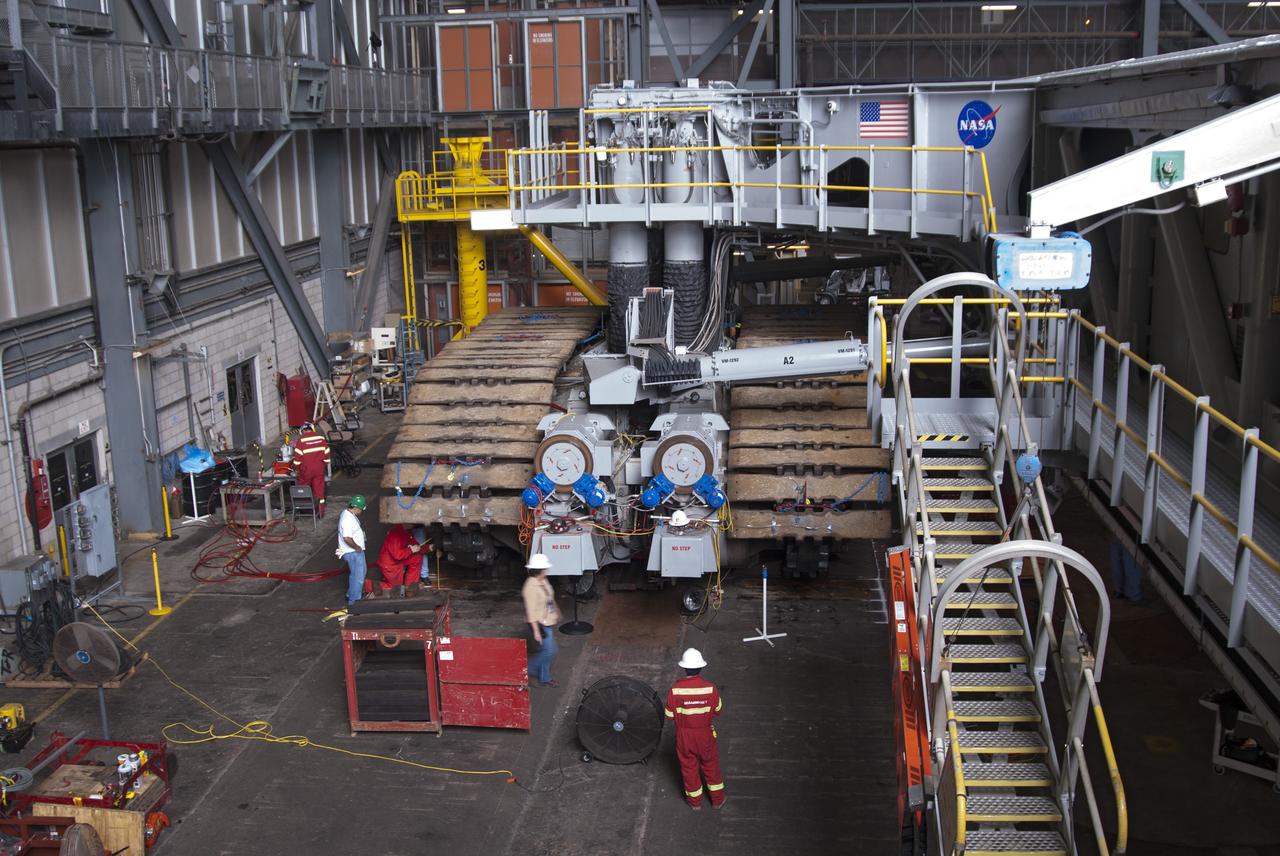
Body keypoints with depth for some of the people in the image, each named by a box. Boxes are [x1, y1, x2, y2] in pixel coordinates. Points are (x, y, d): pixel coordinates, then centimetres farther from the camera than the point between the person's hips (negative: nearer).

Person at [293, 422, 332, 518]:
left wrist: (296, 468, 4)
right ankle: (320, 511, 8)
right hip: (319, 469, 3)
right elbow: (326, 452, 6)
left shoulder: (301, 440, -10)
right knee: (319, 489, 8)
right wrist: (325, 465, 18)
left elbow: (297, 456, -9)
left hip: (306, 469, -3)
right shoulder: (321, 437, 0)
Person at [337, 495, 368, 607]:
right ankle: (353, 601, 13)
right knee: (358, 577, 1)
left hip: (356, 551, 11)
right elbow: (347, 538, -35)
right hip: (353, 553, -11)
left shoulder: (347, 512, 3)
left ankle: (351, 594, 41)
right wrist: (356, 547, -21)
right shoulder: (348, 520, -30)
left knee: (361, 571, 26)